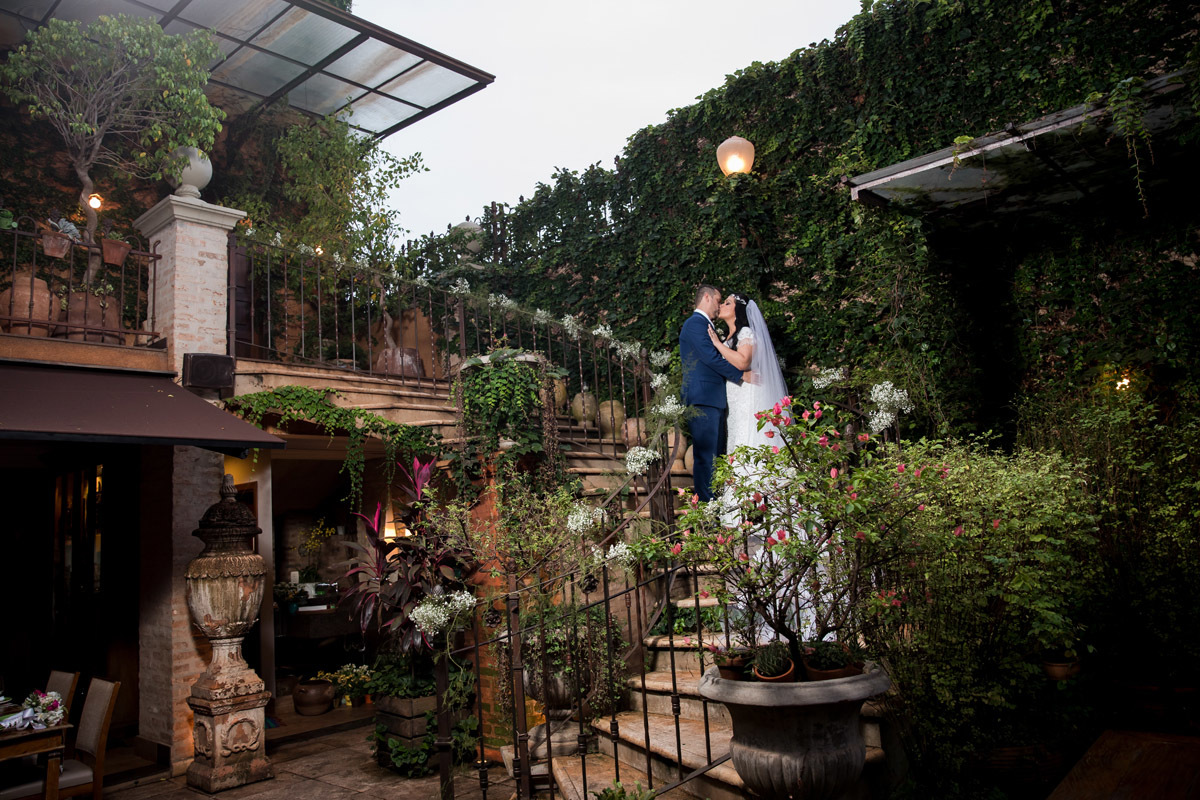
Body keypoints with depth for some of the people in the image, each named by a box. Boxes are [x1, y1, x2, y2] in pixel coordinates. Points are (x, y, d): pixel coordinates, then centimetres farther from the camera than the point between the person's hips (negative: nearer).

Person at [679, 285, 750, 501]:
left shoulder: (705, 325, 23)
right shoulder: (695, 323, -9)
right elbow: (712, 358, -17)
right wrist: (742, 376, -12)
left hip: (714, 400, 10)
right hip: (702, 399, -10)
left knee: (716, 453, 12)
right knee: (705, 455, -7)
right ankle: (705, 504, -4)